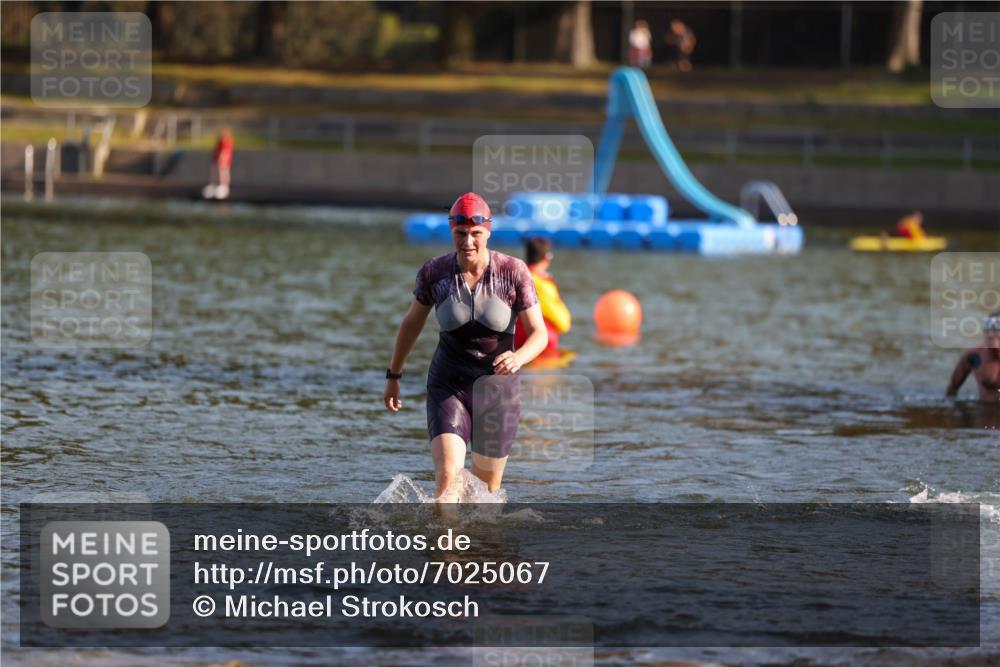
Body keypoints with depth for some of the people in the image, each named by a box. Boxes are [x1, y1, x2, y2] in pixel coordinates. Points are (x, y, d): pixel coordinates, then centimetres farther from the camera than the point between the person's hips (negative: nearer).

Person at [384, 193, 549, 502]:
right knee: (447, 477, -22)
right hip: (448, 387, 0)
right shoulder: (433, 273, -8)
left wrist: (518, 358, -34)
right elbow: (412, 323, 9)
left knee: (486, 488, 12)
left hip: (498, 387, 0)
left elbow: (539, 334, -11)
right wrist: (393, 376, 16)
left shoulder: (513, 272, -12)